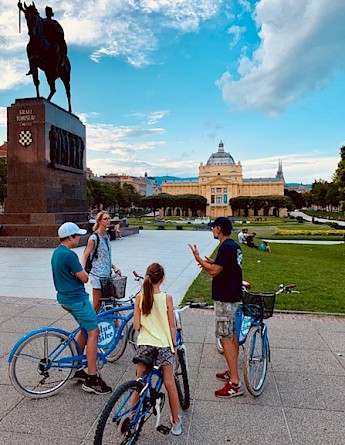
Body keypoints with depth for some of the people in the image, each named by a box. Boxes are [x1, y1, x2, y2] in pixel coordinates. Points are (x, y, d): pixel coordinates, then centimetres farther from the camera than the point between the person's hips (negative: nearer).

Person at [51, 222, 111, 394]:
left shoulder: (56, 253, 11)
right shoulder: (69, 254, -21)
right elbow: (84, 278, -18)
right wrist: (82, 269, 3)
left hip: (65, 297, 10)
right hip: (77, 298, -10)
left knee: (85, 329, 20)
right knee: (93, 332, -5)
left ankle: (76, 369, 28)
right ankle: (92, 379, -1)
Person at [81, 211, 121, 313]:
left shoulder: (107, 236, 10)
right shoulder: (94, 237, -13)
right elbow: (85, 256, -14)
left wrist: (114, 267, 12)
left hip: (107, 274, 8)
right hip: (98, 275, -7)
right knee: (97, 304, -1)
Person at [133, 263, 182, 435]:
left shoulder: (139, 297, -8)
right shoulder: (167, 298, -12)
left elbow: (136, 326, -7)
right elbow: (172, 326, -5)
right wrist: (173, 345, 8)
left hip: (144, 344, 1)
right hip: (163, 345, -1)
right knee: (169, 383, 13)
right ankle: (176, 422, 27)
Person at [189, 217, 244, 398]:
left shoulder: (225, 247, -20)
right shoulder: (235, 246, 11)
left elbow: (214, 271, -24)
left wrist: (197, 257, -15)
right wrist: (213, 263, 12)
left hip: (225, 298, -10)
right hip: (234, 296, 10)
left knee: (225, 337, -5)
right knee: (232, 335, 18)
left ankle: (235, 384, 0)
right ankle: (232, 371, 31)